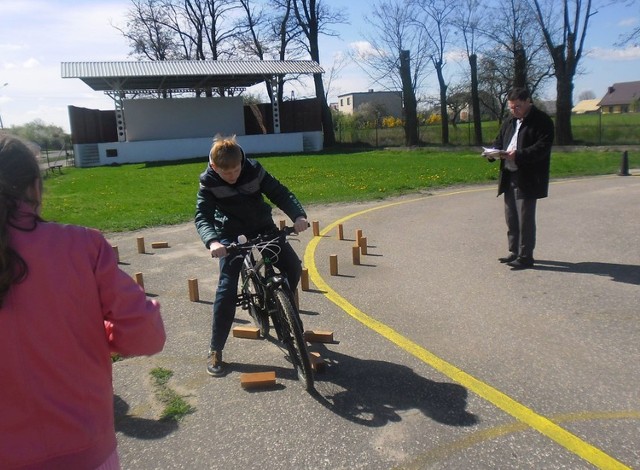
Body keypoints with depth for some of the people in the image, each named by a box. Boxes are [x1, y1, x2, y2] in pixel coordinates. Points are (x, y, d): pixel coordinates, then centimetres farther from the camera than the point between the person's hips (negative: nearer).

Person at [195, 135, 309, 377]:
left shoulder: (254, 170, -17)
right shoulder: (208, 183, -19)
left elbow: (280, 193, -17)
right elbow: (202, 217, -27)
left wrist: (298, 215, -36)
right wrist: (212, 241, -48)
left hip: (263, 227, 3)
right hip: (231, 234, -2)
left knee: (293, 267, -8)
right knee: (227, 288, -15)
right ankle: (215, 351, -4)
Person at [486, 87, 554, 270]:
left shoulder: (542, 121, -8)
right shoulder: (509, 122, 16)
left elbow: (542, 147, -17)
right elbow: (499, 141, 21)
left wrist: (518, 155, -29)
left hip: (528, 180, -8)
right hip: (509, 177, 8)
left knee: (525, 219, -4)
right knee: (511, 217, 13)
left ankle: (526, 256, 5)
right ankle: (515, 252, 25)